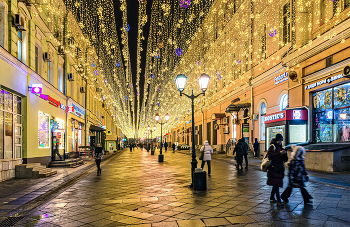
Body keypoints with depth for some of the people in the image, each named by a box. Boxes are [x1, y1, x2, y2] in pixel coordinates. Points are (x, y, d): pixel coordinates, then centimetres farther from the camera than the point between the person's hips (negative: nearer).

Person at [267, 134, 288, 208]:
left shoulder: (280, 147, 15)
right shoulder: (272, 147, -5)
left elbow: (285, 160, 12)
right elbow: (270, 156, -19)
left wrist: (284, 153, -7)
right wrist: (279, 153, -22)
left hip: (280, 169, 7)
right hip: (273, 169, -7)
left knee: (276, 184, 13)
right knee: (276, 184, -11)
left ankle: (272, 196, 32)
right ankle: (278, 201, -12)